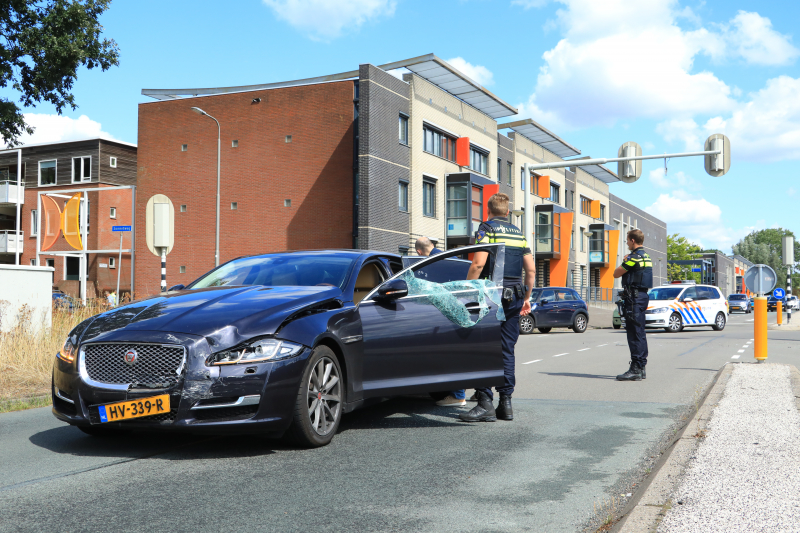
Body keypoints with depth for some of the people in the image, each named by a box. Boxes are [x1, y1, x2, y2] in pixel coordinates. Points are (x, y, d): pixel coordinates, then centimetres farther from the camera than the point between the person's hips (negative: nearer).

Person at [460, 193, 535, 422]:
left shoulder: (487, 228, -2)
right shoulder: (519, 233, 16)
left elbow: (478, 264, -14)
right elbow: (531, 269, 14)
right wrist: (527, 297, 21)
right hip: (514, 297, 6)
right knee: (507, 350, 10)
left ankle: (485, 403, -9)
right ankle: (506, 403, 10)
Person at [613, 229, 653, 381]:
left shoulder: (634, 257, -15)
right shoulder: (646, 256, 16)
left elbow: (616, 273, -9)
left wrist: (623, 262, 7)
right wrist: (626, 262, 12)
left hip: (634, 298, -10)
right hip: (642, 295, 10)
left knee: (634, 333, -9)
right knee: (640, 333, 13)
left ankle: (635, 370, -9)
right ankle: (641, 368, 18)